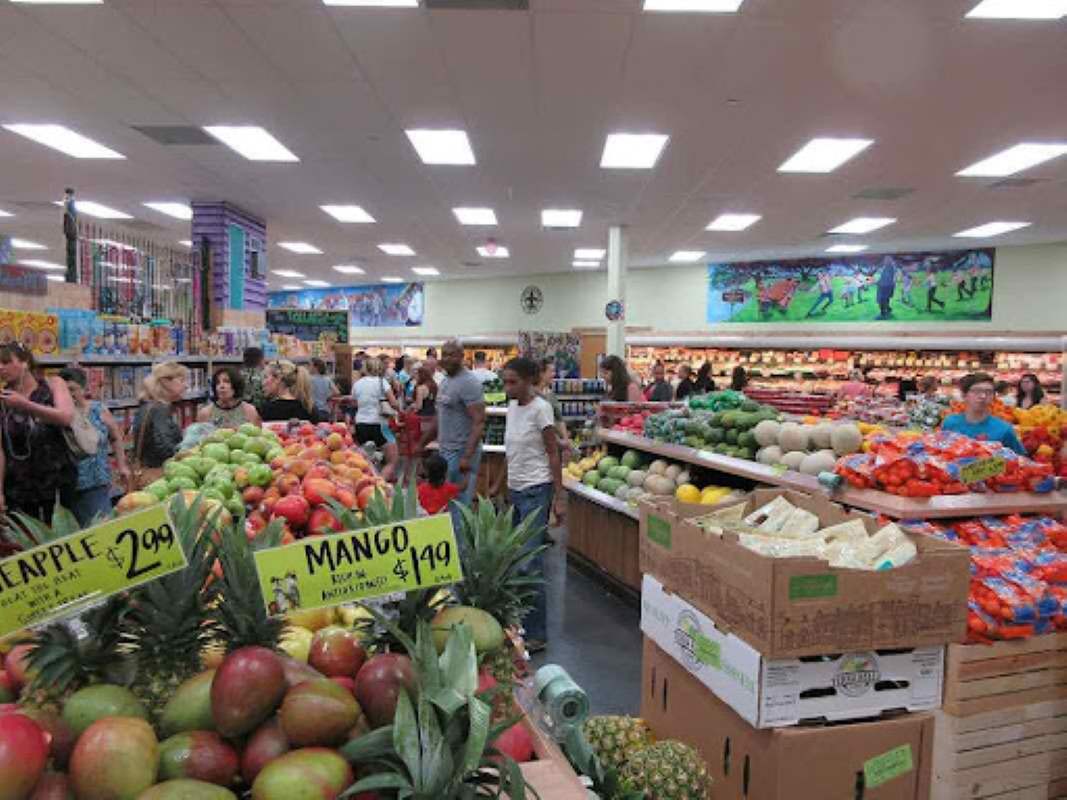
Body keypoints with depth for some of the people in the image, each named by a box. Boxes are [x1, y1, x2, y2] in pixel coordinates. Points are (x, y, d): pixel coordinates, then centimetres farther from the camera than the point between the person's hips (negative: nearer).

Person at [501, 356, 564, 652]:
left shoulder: (540, 409, -13)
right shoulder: (511, 406, 8)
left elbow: (553, 455, -11)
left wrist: (558, 498, -12)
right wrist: (504, 487, 18)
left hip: (536, 491, -7)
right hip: (515, 490, 7)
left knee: (530, 564, -7)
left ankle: (536, 634, 3)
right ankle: (520, 623, 23)